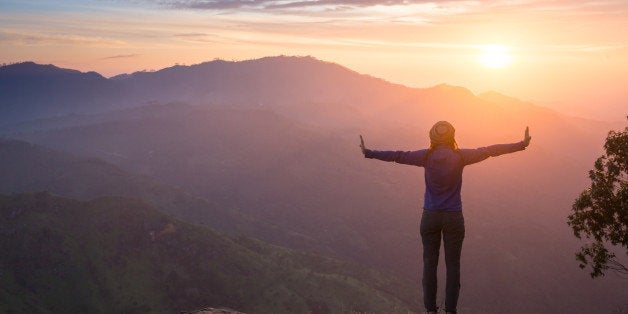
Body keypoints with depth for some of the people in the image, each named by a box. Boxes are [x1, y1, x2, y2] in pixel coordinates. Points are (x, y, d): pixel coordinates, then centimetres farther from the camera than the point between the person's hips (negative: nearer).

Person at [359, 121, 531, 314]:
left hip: (430, 217, 1)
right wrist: (522, 145, 5)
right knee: (453, 265, 11)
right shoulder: (460, 157, -8)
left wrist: (368, 152, 1)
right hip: (454, 218, 0)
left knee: (430, 264, 11)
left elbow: (397, 156, -6)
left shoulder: (426, 156, -8)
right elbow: (491, 150, -4)